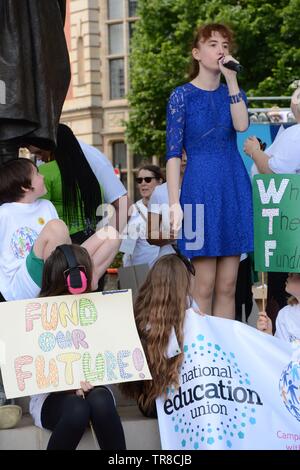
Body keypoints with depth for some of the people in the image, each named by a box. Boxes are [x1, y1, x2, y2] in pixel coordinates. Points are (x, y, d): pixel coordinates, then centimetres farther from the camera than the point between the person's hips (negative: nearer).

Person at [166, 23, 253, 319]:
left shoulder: (233, 92, 12)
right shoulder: (182, 96, 1)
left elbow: (242, 125, -10)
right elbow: (173, 153, -4)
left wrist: (232, 78, -13)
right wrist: (174, 203, -12)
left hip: (234, 188, 4)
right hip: (200, 188, -4)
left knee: (228, 285, 4)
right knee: (204, 285, -5)